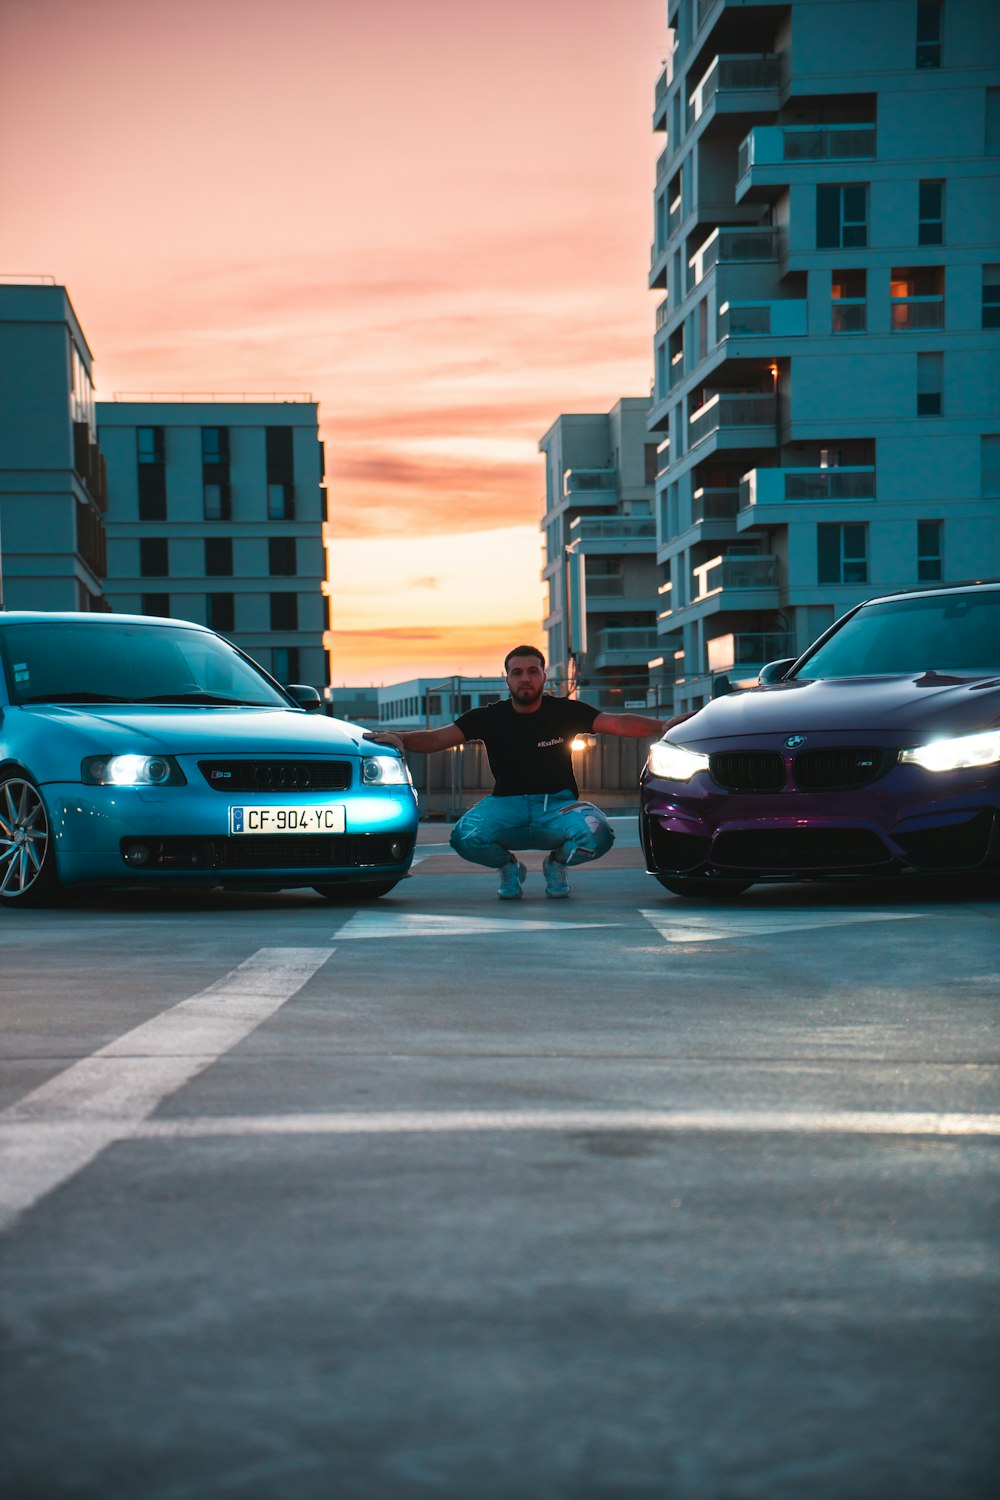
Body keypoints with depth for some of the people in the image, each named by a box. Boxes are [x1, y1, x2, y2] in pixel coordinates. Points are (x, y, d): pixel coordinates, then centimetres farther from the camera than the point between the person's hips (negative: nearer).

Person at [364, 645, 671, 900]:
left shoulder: (565, 712, 2)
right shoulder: (490, 717, 4)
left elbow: (619, 724, -6)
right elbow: (436, 739, -2)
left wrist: (663, 726, -21)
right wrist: (396, 738, -20)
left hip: (558, 805, 0)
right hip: (507, 806, 0)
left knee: (596, 835, -33)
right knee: (466, 837, -32)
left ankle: (557, 861, 6)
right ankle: (508, 865, 7)